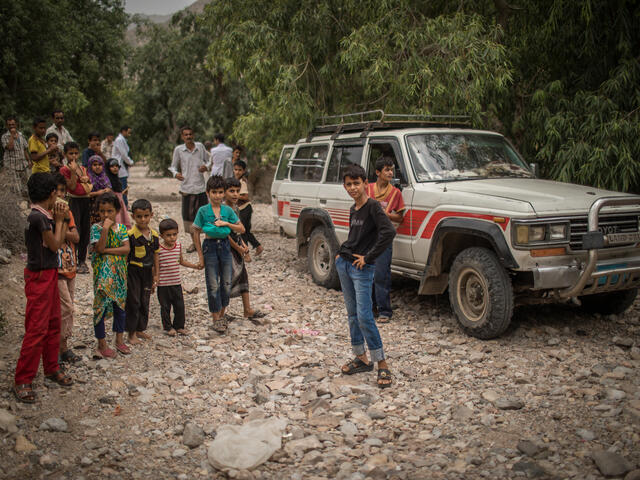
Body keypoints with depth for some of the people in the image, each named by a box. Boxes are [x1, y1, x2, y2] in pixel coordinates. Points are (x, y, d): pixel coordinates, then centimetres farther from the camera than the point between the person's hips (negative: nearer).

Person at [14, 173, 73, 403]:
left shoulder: (44, 216, 8)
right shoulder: (38, 216, -20)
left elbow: (60, 241, 12)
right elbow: (55, 244, -11)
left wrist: (63, 219, 5)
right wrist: (59, 220, -2)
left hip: (50, 275, 9)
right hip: (40, 278, -9)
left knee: (53, 324, 17)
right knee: (37, 329, -6)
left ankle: (51, 368, 30)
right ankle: (22, 381, 1)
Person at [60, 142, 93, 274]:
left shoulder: (83, 168, 14)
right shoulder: (64, 170, -5)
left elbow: (90, 186, 16)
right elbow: (72, 186, -14)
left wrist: (86, 180, -5)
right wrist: (73, 171, -23)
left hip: (86, 201, 6)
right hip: (74, 201, -6)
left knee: (86, 231, 9)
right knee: (76, 231, -9)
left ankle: (82, 260, 19)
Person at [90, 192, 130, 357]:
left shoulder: (121, 228, 3)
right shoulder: (96, 228, -6)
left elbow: (126, 249, -8)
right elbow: (100, 248, -19)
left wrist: (107, 250, -16)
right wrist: (105, 228, -24)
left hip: (119, 272, 4)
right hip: (102, 274, -4)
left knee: (120, 304, 12)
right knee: (101, 305, 1)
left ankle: (119, 339, 27)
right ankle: (102, 344, 13)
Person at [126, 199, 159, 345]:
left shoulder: (154, 235, 3)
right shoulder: (130, 235, -15)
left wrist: (156, 275, 12)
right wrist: (124, 275, -15)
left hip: (147, 272, 6)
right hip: (133, 271, -6)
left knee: (145, 302, 14)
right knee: (133, 302, 1)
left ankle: (140, 330, 28)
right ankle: (132, 333, 11)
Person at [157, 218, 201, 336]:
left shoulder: (178, 246, 2)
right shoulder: (159, 249, -14)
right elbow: (156, 266, -10)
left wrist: (195, 266, 13)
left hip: (177, 283, 4)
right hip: (163, 284, -4)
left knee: (180, 306, 9)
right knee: (165, 307, 9)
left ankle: (179, 326, 25)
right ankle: (168, 327, 25)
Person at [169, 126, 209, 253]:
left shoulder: (200, 146, 4)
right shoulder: (178, 150, 1)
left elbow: (206, 161, 17)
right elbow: (173, 166, 9)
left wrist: (205, 167, -5)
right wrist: (176, 173, -12)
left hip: (201, 186, 0)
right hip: (186, 187, 0)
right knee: (189, 215, 5)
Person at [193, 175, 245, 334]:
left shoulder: (228, 210, 0)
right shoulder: (203, 211, -7)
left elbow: (241, 229, 3)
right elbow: (196, 233, -3)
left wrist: (227, 223, -13)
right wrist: (200, 255, -5)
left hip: (225, 245, 3)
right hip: (210, 246, -3)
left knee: (226, 284, 9)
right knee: (213, 285, 2)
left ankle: (222, 314, 27)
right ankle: (216, 319, 12)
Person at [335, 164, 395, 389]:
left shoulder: (373, 207, -12)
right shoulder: (353, 210, 13)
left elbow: (389, 232, -25)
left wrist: (368, 257, -20)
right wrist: (341, 252, 11)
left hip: (362, 269, -8)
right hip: (344, 264, 8)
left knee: (364, 316, -11)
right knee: (352, 314, 12)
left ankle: (382, 365, -3)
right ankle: (361, 359, 23)